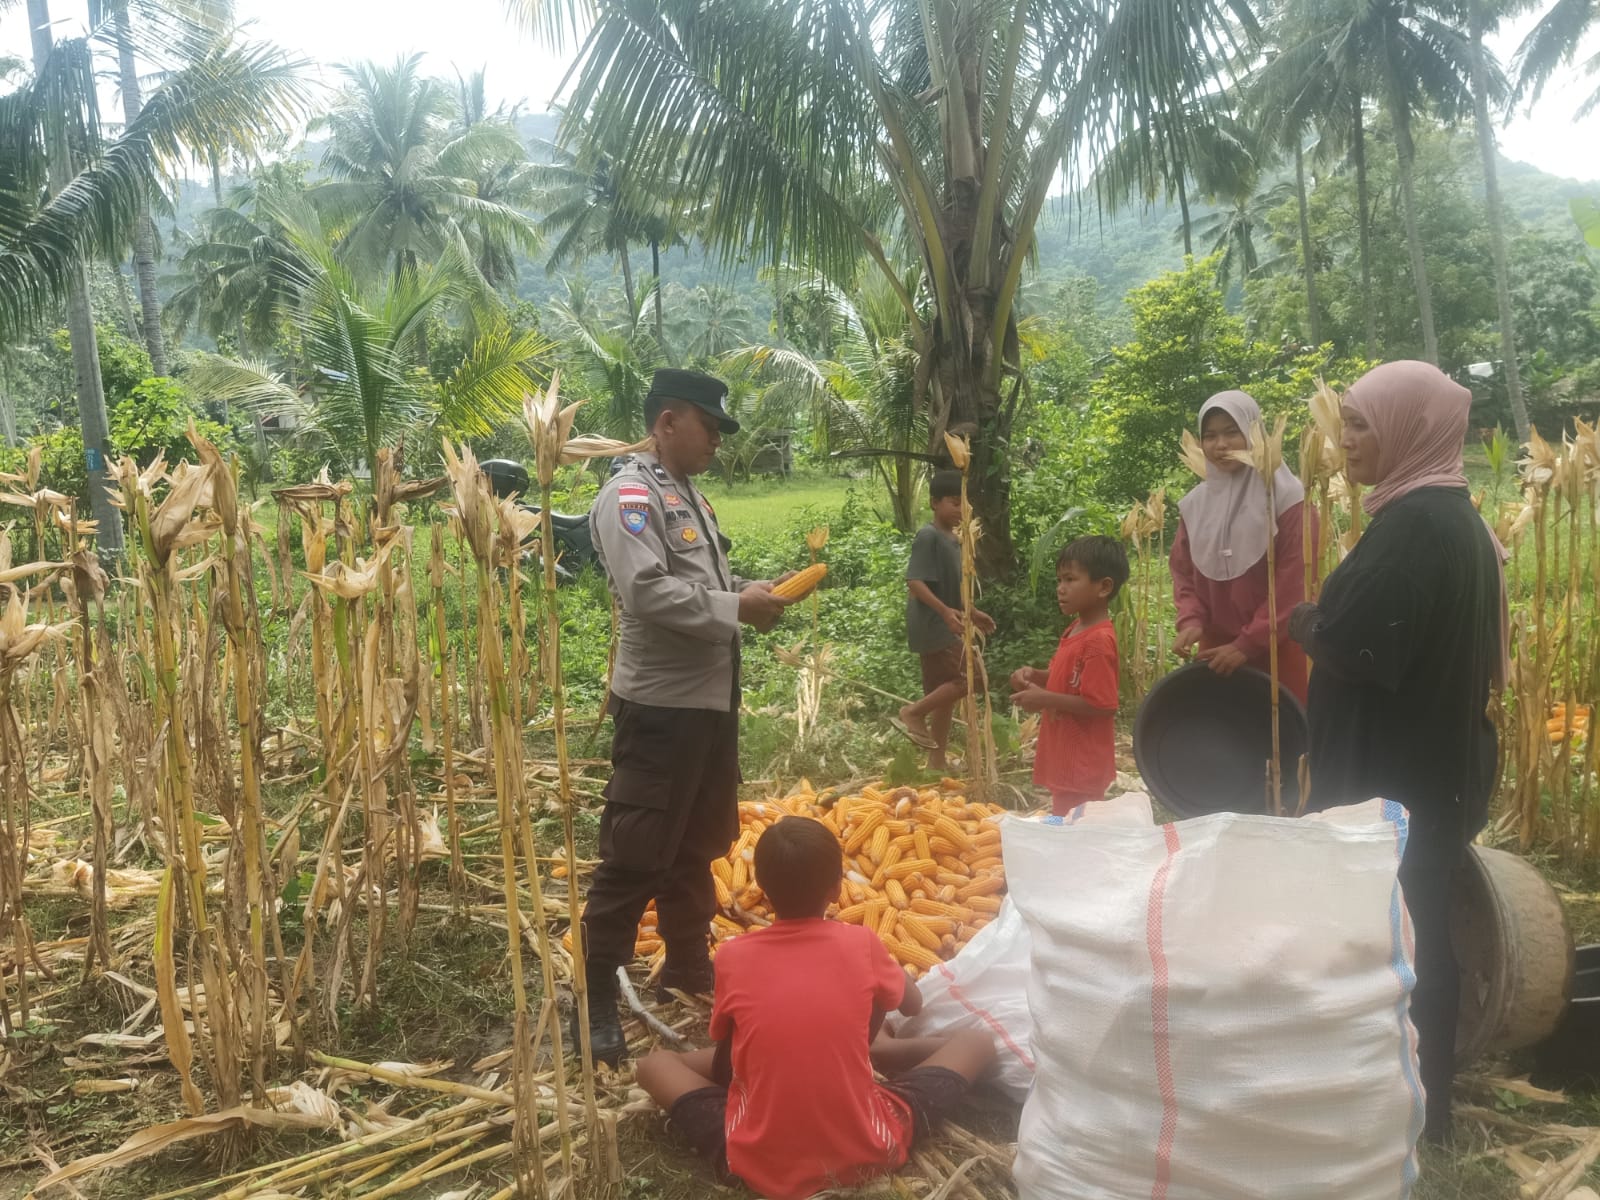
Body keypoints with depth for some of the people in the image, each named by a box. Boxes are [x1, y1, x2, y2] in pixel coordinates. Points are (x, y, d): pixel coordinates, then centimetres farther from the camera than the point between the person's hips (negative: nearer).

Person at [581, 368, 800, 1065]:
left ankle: (687, 965, 37)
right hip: (660, 704, -10)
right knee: (636, 856, -3)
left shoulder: (690, 497, 16)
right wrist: (737, 607, -19)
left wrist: (751, 592, 3)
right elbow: (648, 592, -26)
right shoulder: (630, 495, -14)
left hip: (710, 698, 10)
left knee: (697, 846, 21)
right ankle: (595, 1001, 9)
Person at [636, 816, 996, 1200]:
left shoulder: (732, 956, -5)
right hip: (865, 1153, 0)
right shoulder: (861, 943, -6)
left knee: (653, 1064, 21)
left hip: (759, 1165, 1)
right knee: (977, 1042, 13)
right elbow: (914, 1005, 14)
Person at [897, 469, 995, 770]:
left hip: (943, 627, 9)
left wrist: (973, 613, 22)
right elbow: (915, 582, -23)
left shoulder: (954, 540, 14)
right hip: (932, 626, -9)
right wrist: (945, 611, -32)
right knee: (972, 676, -14)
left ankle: (937, 762, 20)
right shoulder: (928, 536, -15)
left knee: (945, 694, 12)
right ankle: (914, 712, -2)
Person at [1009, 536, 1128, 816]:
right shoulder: (1076, 630, 7)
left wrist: (1045, 699, -22)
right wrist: (1035, 676, 2)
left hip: (1082, 763, -10)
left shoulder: (1098, 641, -22)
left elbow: (1101, 705, -25)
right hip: (1066, 757, 10)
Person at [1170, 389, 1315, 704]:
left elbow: (1294, 581, -11)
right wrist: (1191, 620, -9)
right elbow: (1183, 572, 10)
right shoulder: (1195, 503, 7)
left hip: (1277, 649, -4)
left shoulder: (1287, 496, -7)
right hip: (1216, 650, 4)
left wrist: (1249, 643, -15)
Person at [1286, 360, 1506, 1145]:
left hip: (1395, 775, -10)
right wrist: (1326, 621, 5)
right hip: (1424, 766, 10)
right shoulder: (1447, 513, 10)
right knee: (1414, 927, 19)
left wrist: (1301, 621, -7)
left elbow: (1350, 644, -27)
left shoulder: (1416, 524, -22)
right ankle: (1420, 1095, 33)